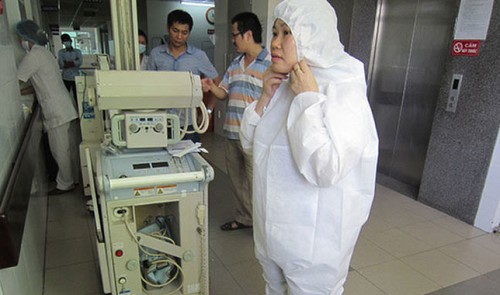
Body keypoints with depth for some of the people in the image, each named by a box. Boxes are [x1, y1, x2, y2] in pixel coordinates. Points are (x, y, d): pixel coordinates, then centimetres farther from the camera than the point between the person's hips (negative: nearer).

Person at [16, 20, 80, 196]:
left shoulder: (34, 55, -13)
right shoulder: (43, 52, 18)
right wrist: (17, 94, 15)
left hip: (56, 112, -10)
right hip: (65, 108, 10)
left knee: (60, 151, 2)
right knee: (68, 148, 17)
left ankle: (65, 184, 14)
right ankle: (72, 177, 29)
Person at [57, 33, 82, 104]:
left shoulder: (77, 51, 9)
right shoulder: (61, 52, 7)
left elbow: (80, 62, -9)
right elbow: (61, 64, -8)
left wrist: (66, 63, -8)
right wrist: (73, 62, -7)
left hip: (76, 78, 0)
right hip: (66, 78, 0)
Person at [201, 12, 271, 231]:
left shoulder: (270, 63, -9)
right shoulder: (235, 63, 13)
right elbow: (224, 92, 15)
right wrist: (211, 87, -3)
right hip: (232, 133, 8)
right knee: (237, 180, 18)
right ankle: (243, 217, 36)